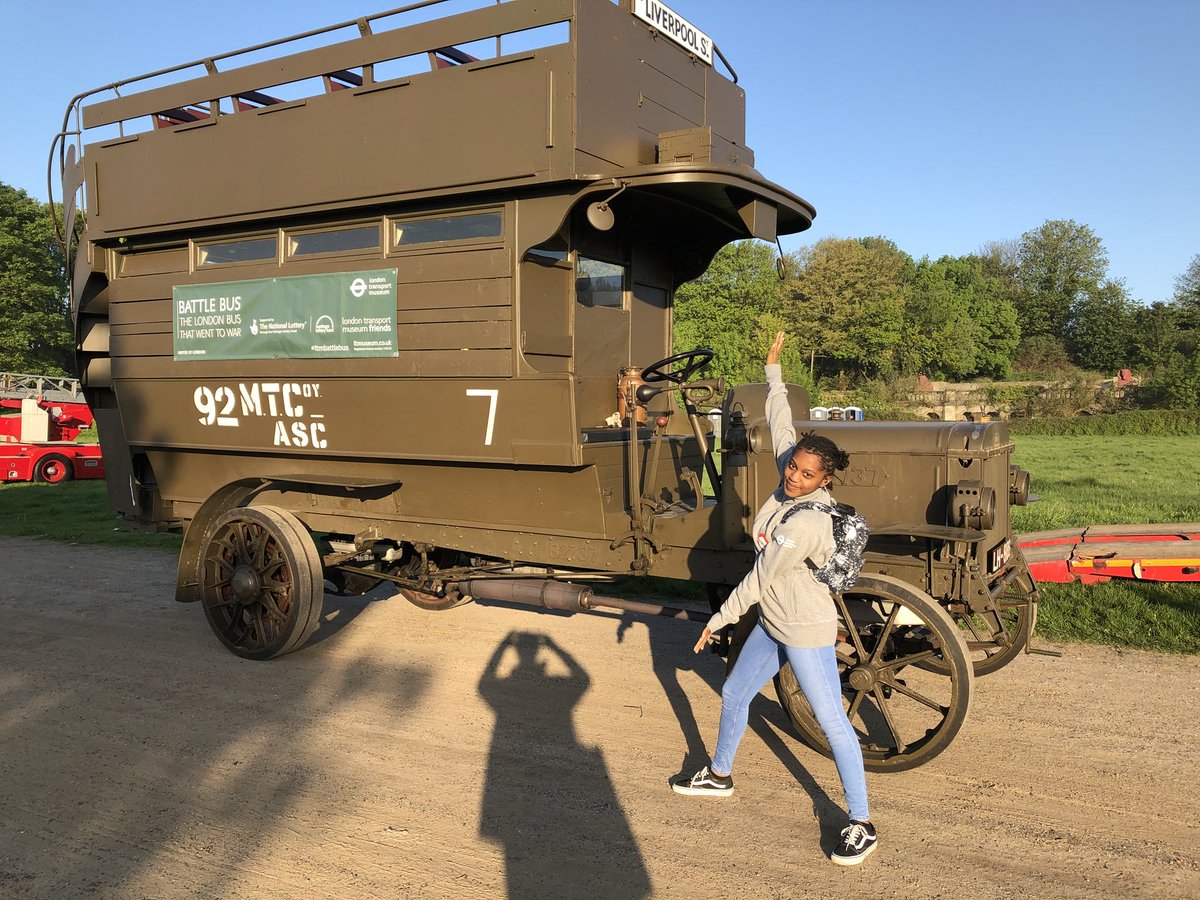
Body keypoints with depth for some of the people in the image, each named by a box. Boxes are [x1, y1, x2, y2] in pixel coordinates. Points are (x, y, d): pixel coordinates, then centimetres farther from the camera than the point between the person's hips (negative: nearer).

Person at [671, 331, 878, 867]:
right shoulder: (792, 480, -6)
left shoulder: (805, 522, -29)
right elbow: (781, 425, 8)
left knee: (832, 723, 0)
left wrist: (718, 620, -11)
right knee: (733, 694, 22)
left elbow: (760, 580, -21)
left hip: (806, 632, -10)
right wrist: (773, 371, 15)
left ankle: (862, 826, 11)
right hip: (773, 625, 10)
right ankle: (720, 776, 43)